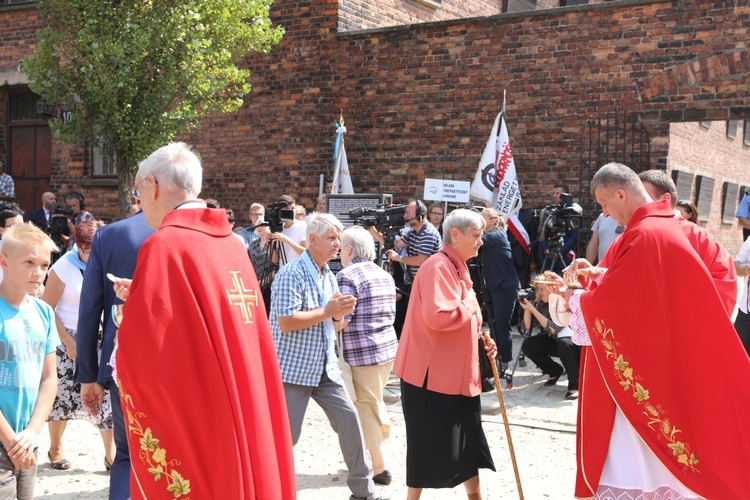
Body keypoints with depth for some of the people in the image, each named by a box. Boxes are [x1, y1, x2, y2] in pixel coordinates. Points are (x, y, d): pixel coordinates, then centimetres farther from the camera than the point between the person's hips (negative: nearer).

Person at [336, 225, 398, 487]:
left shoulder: (347, 276, -13)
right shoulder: (384, 275, 13)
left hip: (362, 353, -8)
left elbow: (341, 319, -18)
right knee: (374, 404, 18)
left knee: (366, 408, 1)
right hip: (387, 346, 8)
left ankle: (379, 467, 6)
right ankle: (370, 456, 28)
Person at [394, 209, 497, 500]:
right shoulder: (438, 267, -18)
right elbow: (437, 316, -32)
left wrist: (481, 340, 7)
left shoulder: (458, 267, 14)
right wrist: (469, 306, -16)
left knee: (467, 441, 16)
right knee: (428, 443, 0)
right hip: (432, 372, -10)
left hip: (457, 372, 10)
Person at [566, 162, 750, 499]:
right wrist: (598, 274, 8)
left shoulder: (644, 236, -22)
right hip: (670, 361, 10)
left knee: (637, 464, -2)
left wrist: (574, 298, -1)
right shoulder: (665, 225, 8)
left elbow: (609, 304, -19)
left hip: (646, 369, -10)